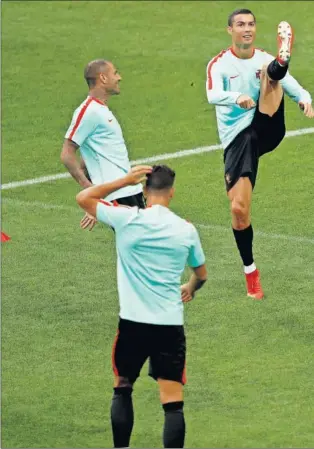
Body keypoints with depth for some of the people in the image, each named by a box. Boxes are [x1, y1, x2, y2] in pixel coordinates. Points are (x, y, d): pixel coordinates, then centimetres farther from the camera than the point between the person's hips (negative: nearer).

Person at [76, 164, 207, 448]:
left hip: (133, 323, 0)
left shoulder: (127, 219, -6)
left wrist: (125, 181, 8)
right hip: (171, 325, 0)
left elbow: (83, 198, 7)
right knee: (173, 403, -2)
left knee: (122, 389, 21)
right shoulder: (186, 229, 1)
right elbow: (201, 275, 18)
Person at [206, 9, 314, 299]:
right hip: (236, 140, -1)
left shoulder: (264, 59, 8)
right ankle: (250, 272, 9)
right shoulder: (220, 64, -1)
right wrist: (237, 97, -42)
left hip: (265, 128, 1)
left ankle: (282, 60, -57)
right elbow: (213, 95, -21)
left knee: (270, 69, -17)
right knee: (238, 208, -9)